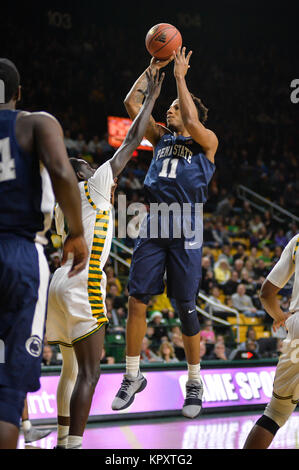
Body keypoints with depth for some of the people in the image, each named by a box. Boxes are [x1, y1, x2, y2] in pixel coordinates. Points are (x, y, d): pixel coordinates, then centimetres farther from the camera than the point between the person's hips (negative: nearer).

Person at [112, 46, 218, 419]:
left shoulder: (206, 142, 6)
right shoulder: (161, 137, 19)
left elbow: (192, 123, -16)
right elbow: (132, 103, 14)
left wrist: (180, 77, -8)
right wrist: (153, 67, 12)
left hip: (185, 230, -4)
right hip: (153, 225, 5)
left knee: (186, 309, -2)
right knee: (136, 301, -1)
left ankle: (195, 384, 11)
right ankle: (132, 377, 10)